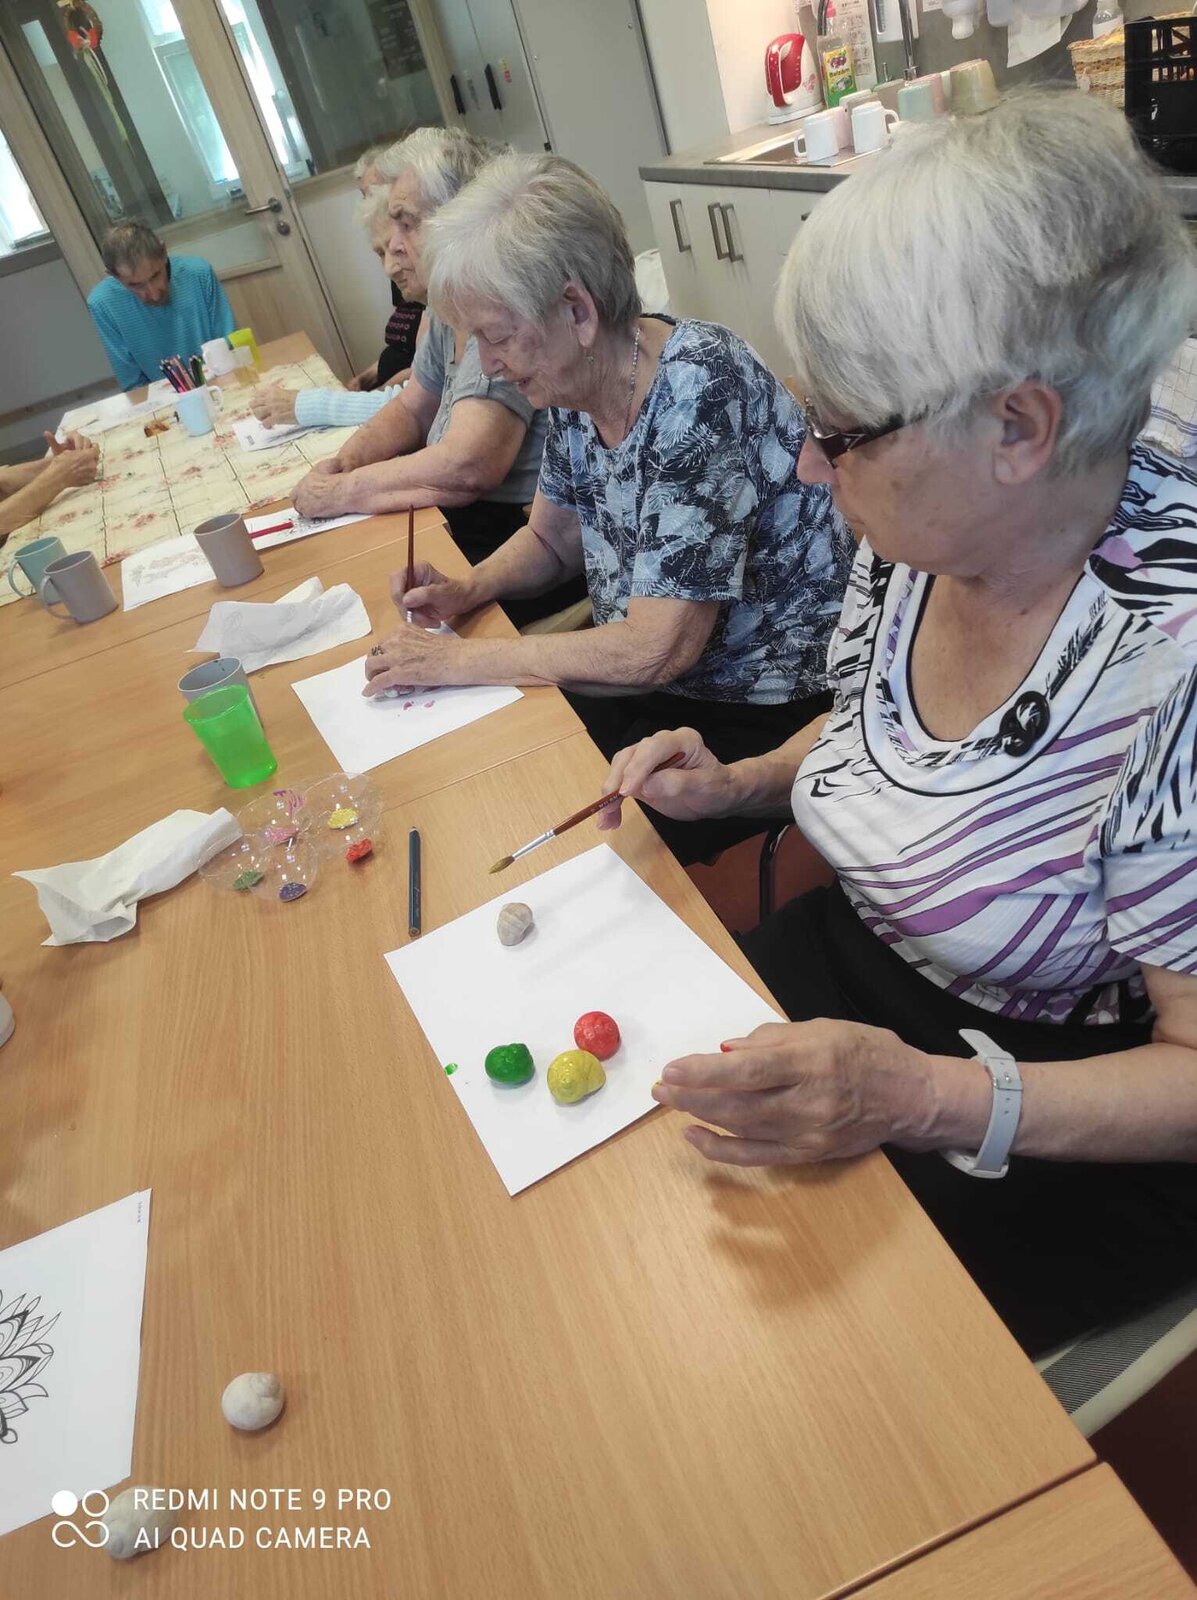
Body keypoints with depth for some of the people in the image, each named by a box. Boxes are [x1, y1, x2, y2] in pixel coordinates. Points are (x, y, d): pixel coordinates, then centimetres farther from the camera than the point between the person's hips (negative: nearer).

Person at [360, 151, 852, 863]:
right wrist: (468, 589, -4)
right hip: (643, 670, 8)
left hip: (765, 717, -7)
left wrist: (460, 659, -22)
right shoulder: (579, 381, -1)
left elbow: (657, 648, -28)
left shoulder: (697, 385, -25)